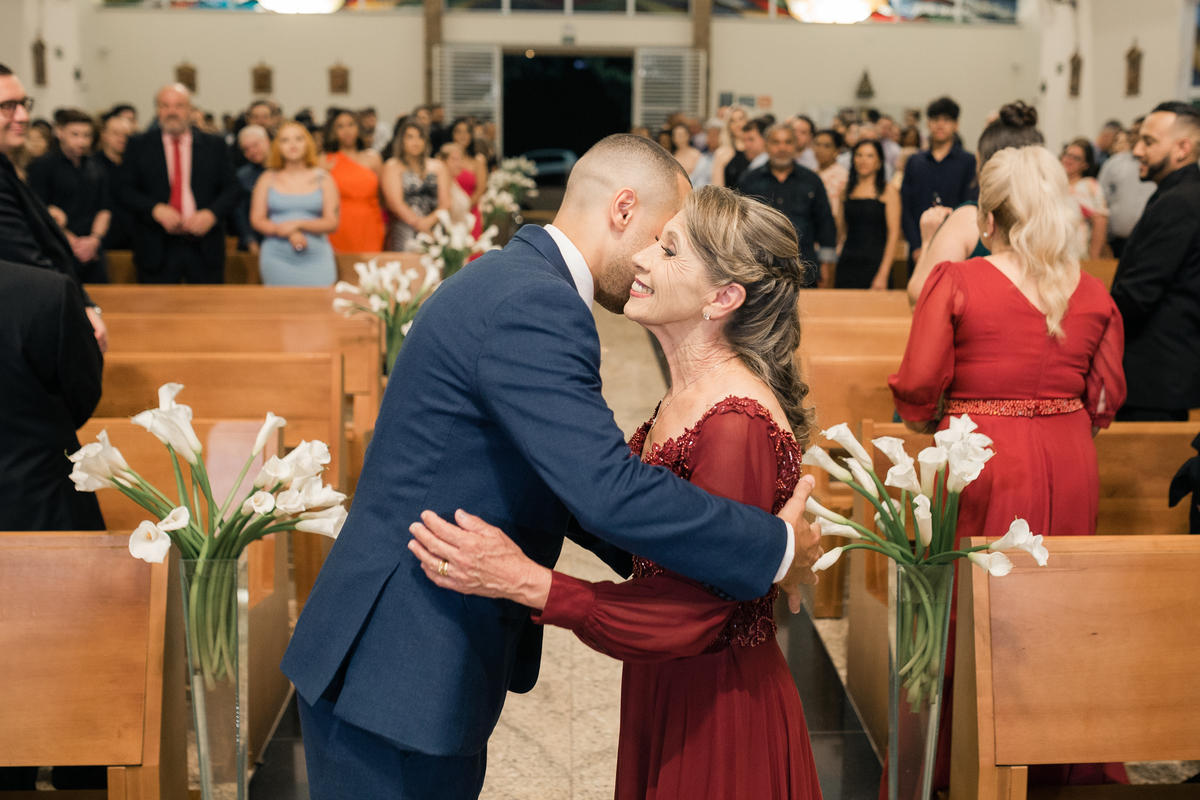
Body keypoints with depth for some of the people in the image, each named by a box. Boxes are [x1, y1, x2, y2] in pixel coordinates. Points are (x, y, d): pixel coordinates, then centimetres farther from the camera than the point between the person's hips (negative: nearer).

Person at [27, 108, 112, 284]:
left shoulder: (96, 169, 15)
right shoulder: (42, 166, -2)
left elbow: (105, 208, 14)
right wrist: (72, 242, -10)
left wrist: (95, 238, -3)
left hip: (92, 253, 5)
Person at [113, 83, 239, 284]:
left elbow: (231, 188, 6)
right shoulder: (139, 145, 8)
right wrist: (155, 209, -15)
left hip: (205, 248, 0)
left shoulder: (214, 145, 9)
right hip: (156, 250, 0)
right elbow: (123, 188, 2)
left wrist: (211, 214, -13)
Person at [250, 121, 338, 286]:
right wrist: (290, 234, -11)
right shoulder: (268, 179, 11)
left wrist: (298, 224, -11)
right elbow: (257, 220, 4)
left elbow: (332, 223, 2)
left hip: (316, 261, 0)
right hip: (277, 259, 1)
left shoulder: (323, 178, 9)